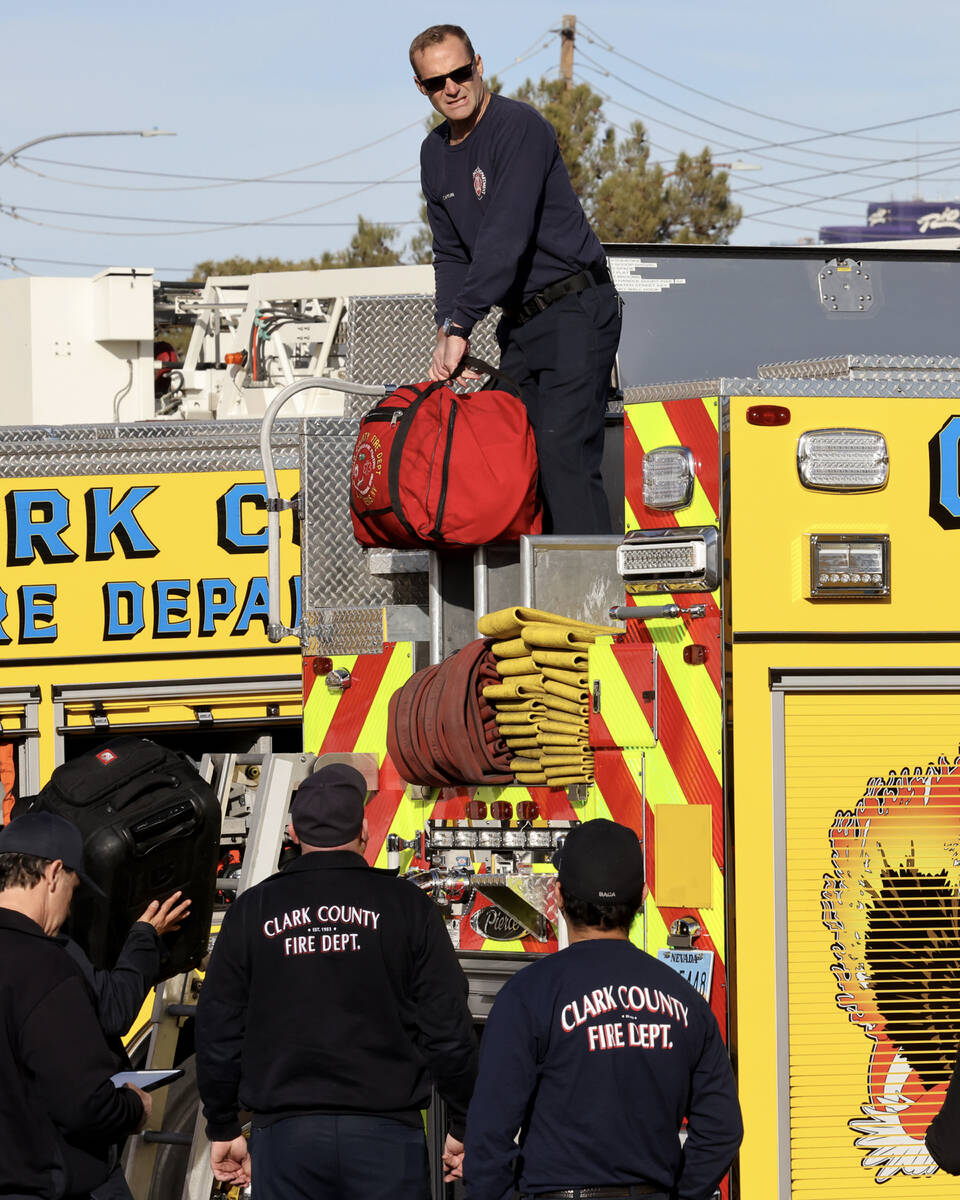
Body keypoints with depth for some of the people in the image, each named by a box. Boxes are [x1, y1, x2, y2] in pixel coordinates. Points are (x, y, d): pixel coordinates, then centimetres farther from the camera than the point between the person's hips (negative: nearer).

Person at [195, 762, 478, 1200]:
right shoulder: (406, 905, 1)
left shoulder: (253, 910, 5)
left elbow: (218, 1033, 8)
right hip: (385, 1133, -1)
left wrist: (223, 1130, 18)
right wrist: (463, 1128, 10)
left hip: (285, 1134, 1)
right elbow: (448, 1030, 0)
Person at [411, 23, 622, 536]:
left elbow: (506, 238, -23)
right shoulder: (435, 153, 12)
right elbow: (451, 255, 15)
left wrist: (459, 326, -24)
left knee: (562, 450, -18)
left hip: (575, 314, -9)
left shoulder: (519, 128, -15)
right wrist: (446, 331, -2)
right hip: (519, 321, 9)